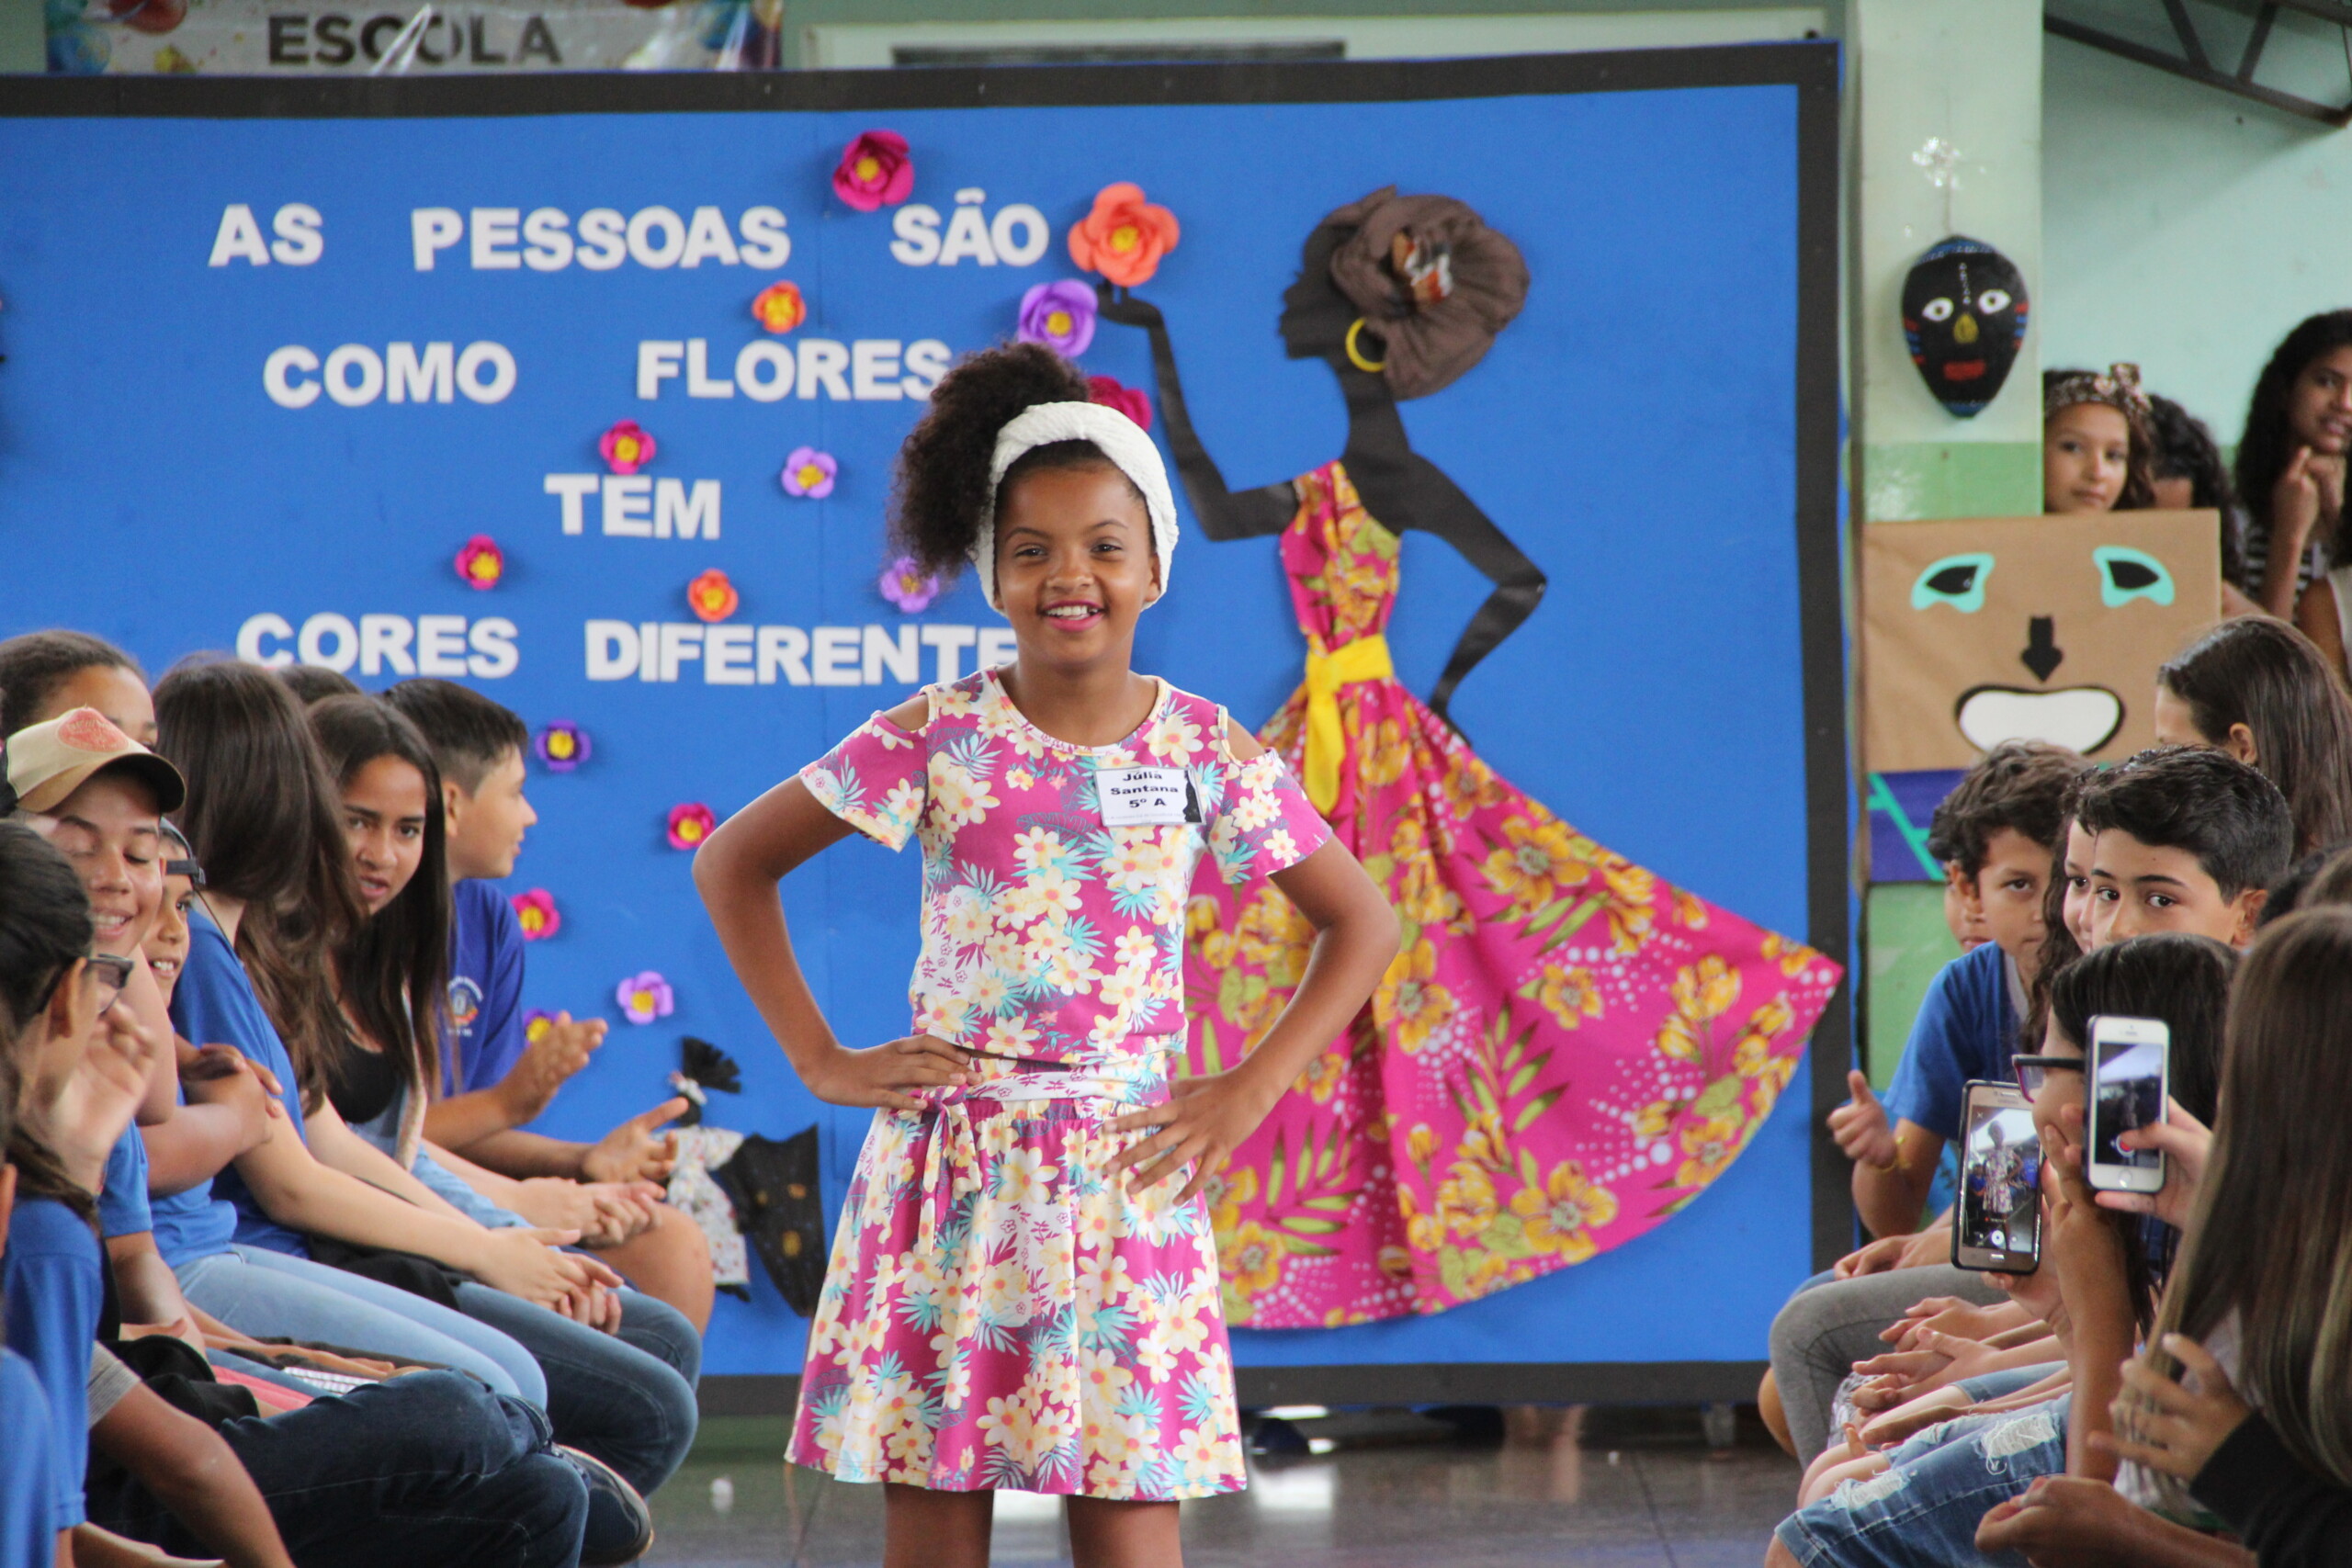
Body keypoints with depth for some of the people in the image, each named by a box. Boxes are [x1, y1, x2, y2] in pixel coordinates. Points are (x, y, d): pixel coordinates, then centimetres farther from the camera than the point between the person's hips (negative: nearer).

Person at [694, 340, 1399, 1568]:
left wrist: (1251, 1092, 1)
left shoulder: (1205, 752, 2)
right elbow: (732, 863, 7)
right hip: (948, 1171, 0)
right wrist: (820, 1062, 1)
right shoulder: (937, 741, -1)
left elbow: (1362, 923, 11)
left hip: (1127, 1177, 0)